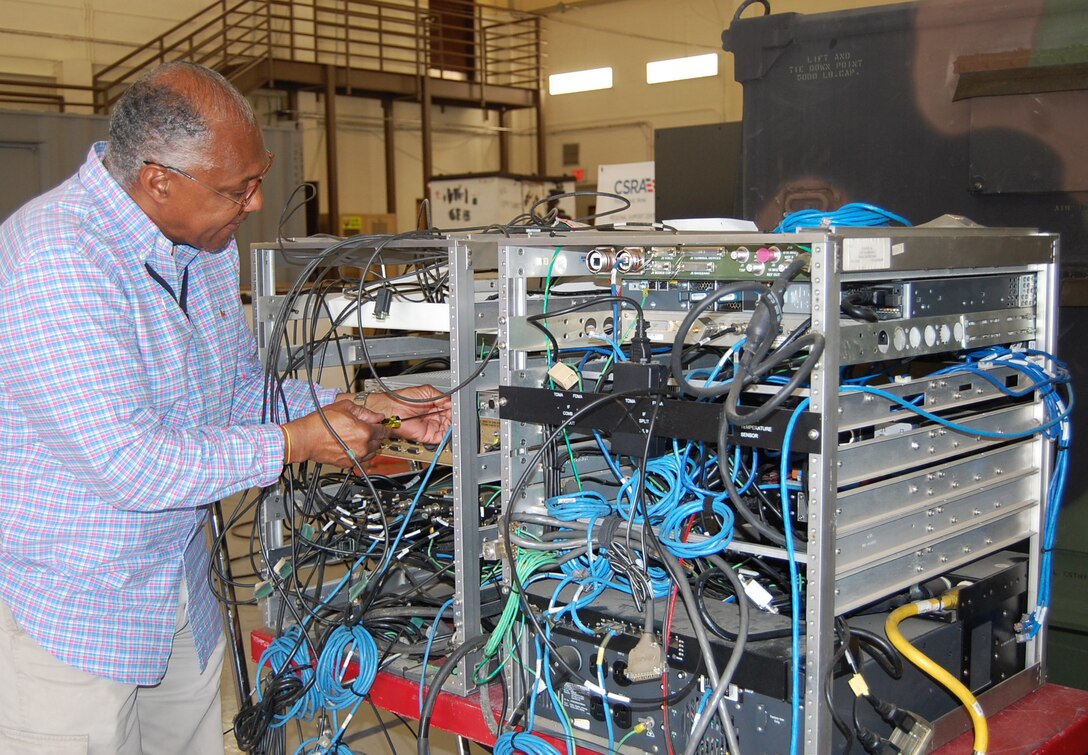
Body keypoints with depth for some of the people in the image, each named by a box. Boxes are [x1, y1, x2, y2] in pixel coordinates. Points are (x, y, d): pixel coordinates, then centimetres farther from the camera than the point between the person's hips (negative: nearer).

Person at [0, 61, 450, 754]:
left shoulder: (208, 244, 3)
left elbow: (241, 390, 13)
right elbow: (130, 465, -30)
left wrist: (367, 411, 0)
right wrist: (295, 444, -21)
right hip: (65, 611, -8)